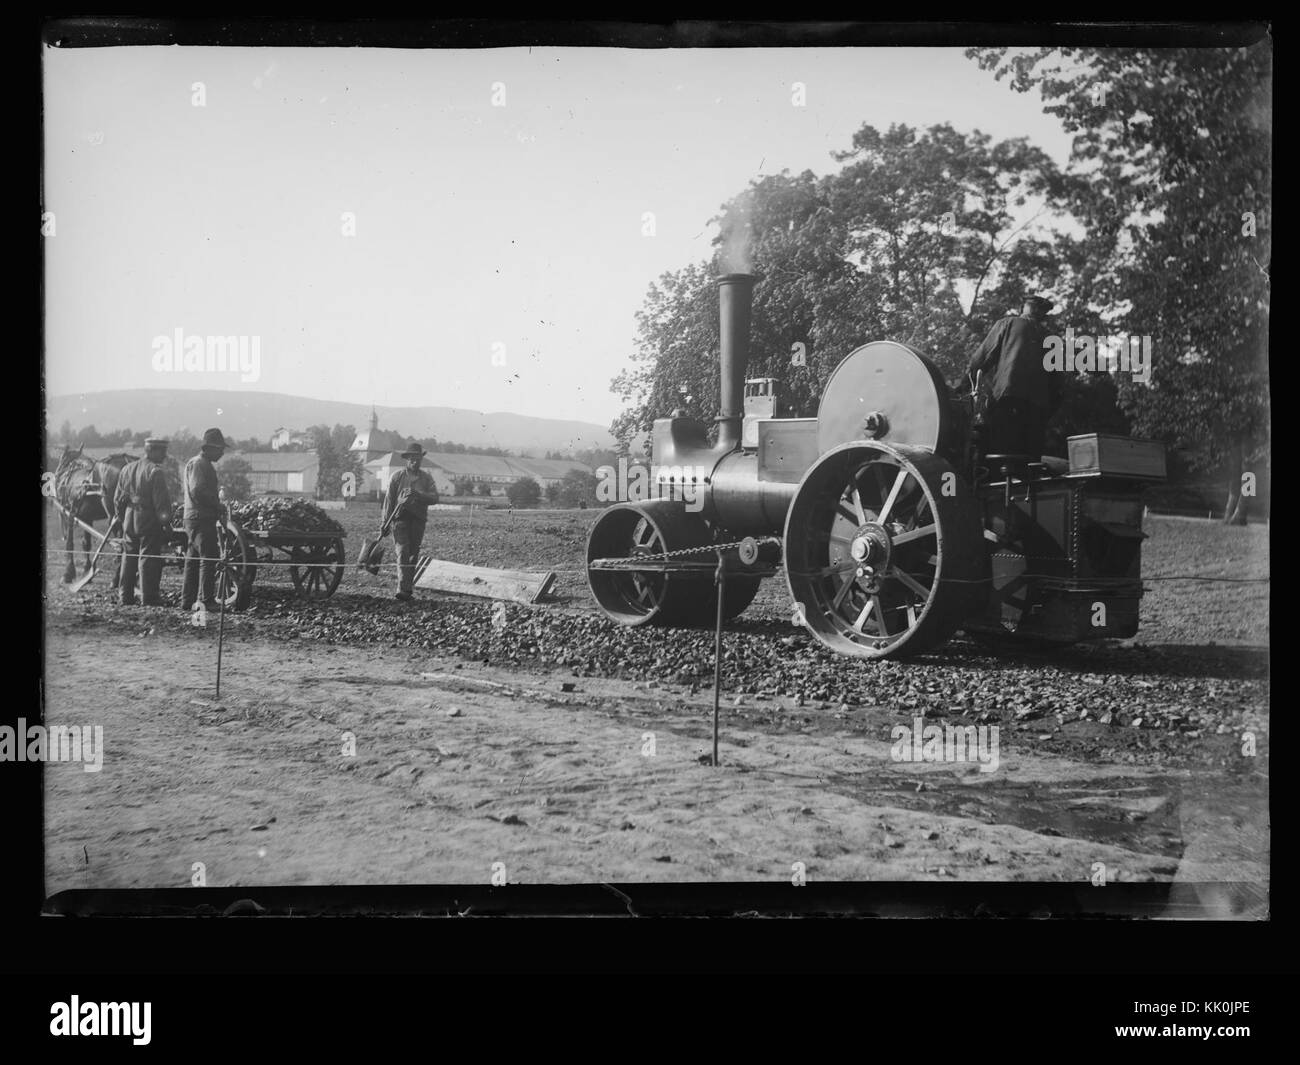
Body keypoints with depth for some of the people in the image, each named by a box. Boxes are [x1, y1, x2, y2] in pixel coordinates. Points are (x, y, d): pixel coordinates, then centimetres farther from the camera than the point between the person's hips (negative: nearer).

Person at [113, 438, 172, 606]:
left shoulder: (127, 469, 10)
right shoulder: (155, 472, -13)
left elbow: (117, 499, 14)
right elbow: (161, 502, -16)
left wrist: (122, 519, 21)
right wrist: (166, 522, -11)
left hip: (129, 521, 7)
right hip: (149, 522, -7)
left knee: (129, 557, 14)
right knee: (149, 558, -2)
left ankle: (125, 596, 18)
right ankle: (148, 597, -1)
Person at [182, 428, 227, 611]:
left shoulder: (205, 465, 22)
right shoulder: (198, 464, -11)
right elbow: (197, 492, -21)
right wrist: (218, 505, -13)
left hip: (194, 519, 11)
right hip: (200, 519, -11)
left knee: (193, 561, 12)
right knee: (208, 559, -12)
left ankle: (187, 601, 16)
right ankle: (207, 601, -15)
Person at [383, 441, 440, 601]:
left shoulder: (426, 477, 9)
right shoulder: (397, 476, 5)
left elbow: (434, 497, -2)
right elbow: (389, 499, 6)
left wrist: (418, 495, -19)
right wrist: (385, 521, 2)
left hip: (418, 519, 2)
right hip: (400, 518, -2)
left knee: (413, 554, 7)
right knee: (402, 552, -13)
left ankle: (408, 587, 18)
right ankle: (402, 588, -21)